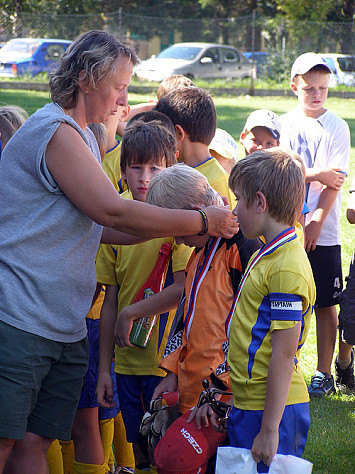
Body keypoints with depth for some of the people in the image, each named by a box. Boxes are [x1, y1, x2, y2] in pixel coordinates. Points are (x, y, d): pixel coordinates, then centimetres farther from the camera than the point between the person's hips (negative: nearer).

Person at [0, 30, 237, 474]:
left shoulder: (79, 136, 21)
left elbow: (95, 225, 22)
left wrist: (168, 228, 11)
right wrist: (202, 222, -9)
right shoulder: (55, 131, -12)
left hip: (63, 329, 9)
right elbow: (113, 211, -17)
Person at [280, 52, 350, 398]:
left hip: (322, 231, -2)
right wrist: (317, 174, -15)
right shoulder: (285, 124, 6)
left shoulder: (336, 128, -2)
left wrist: (315, 223, -15)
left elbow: (335, 181, -7)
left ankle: (324, 373, 11)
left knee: (325, 304, 2)